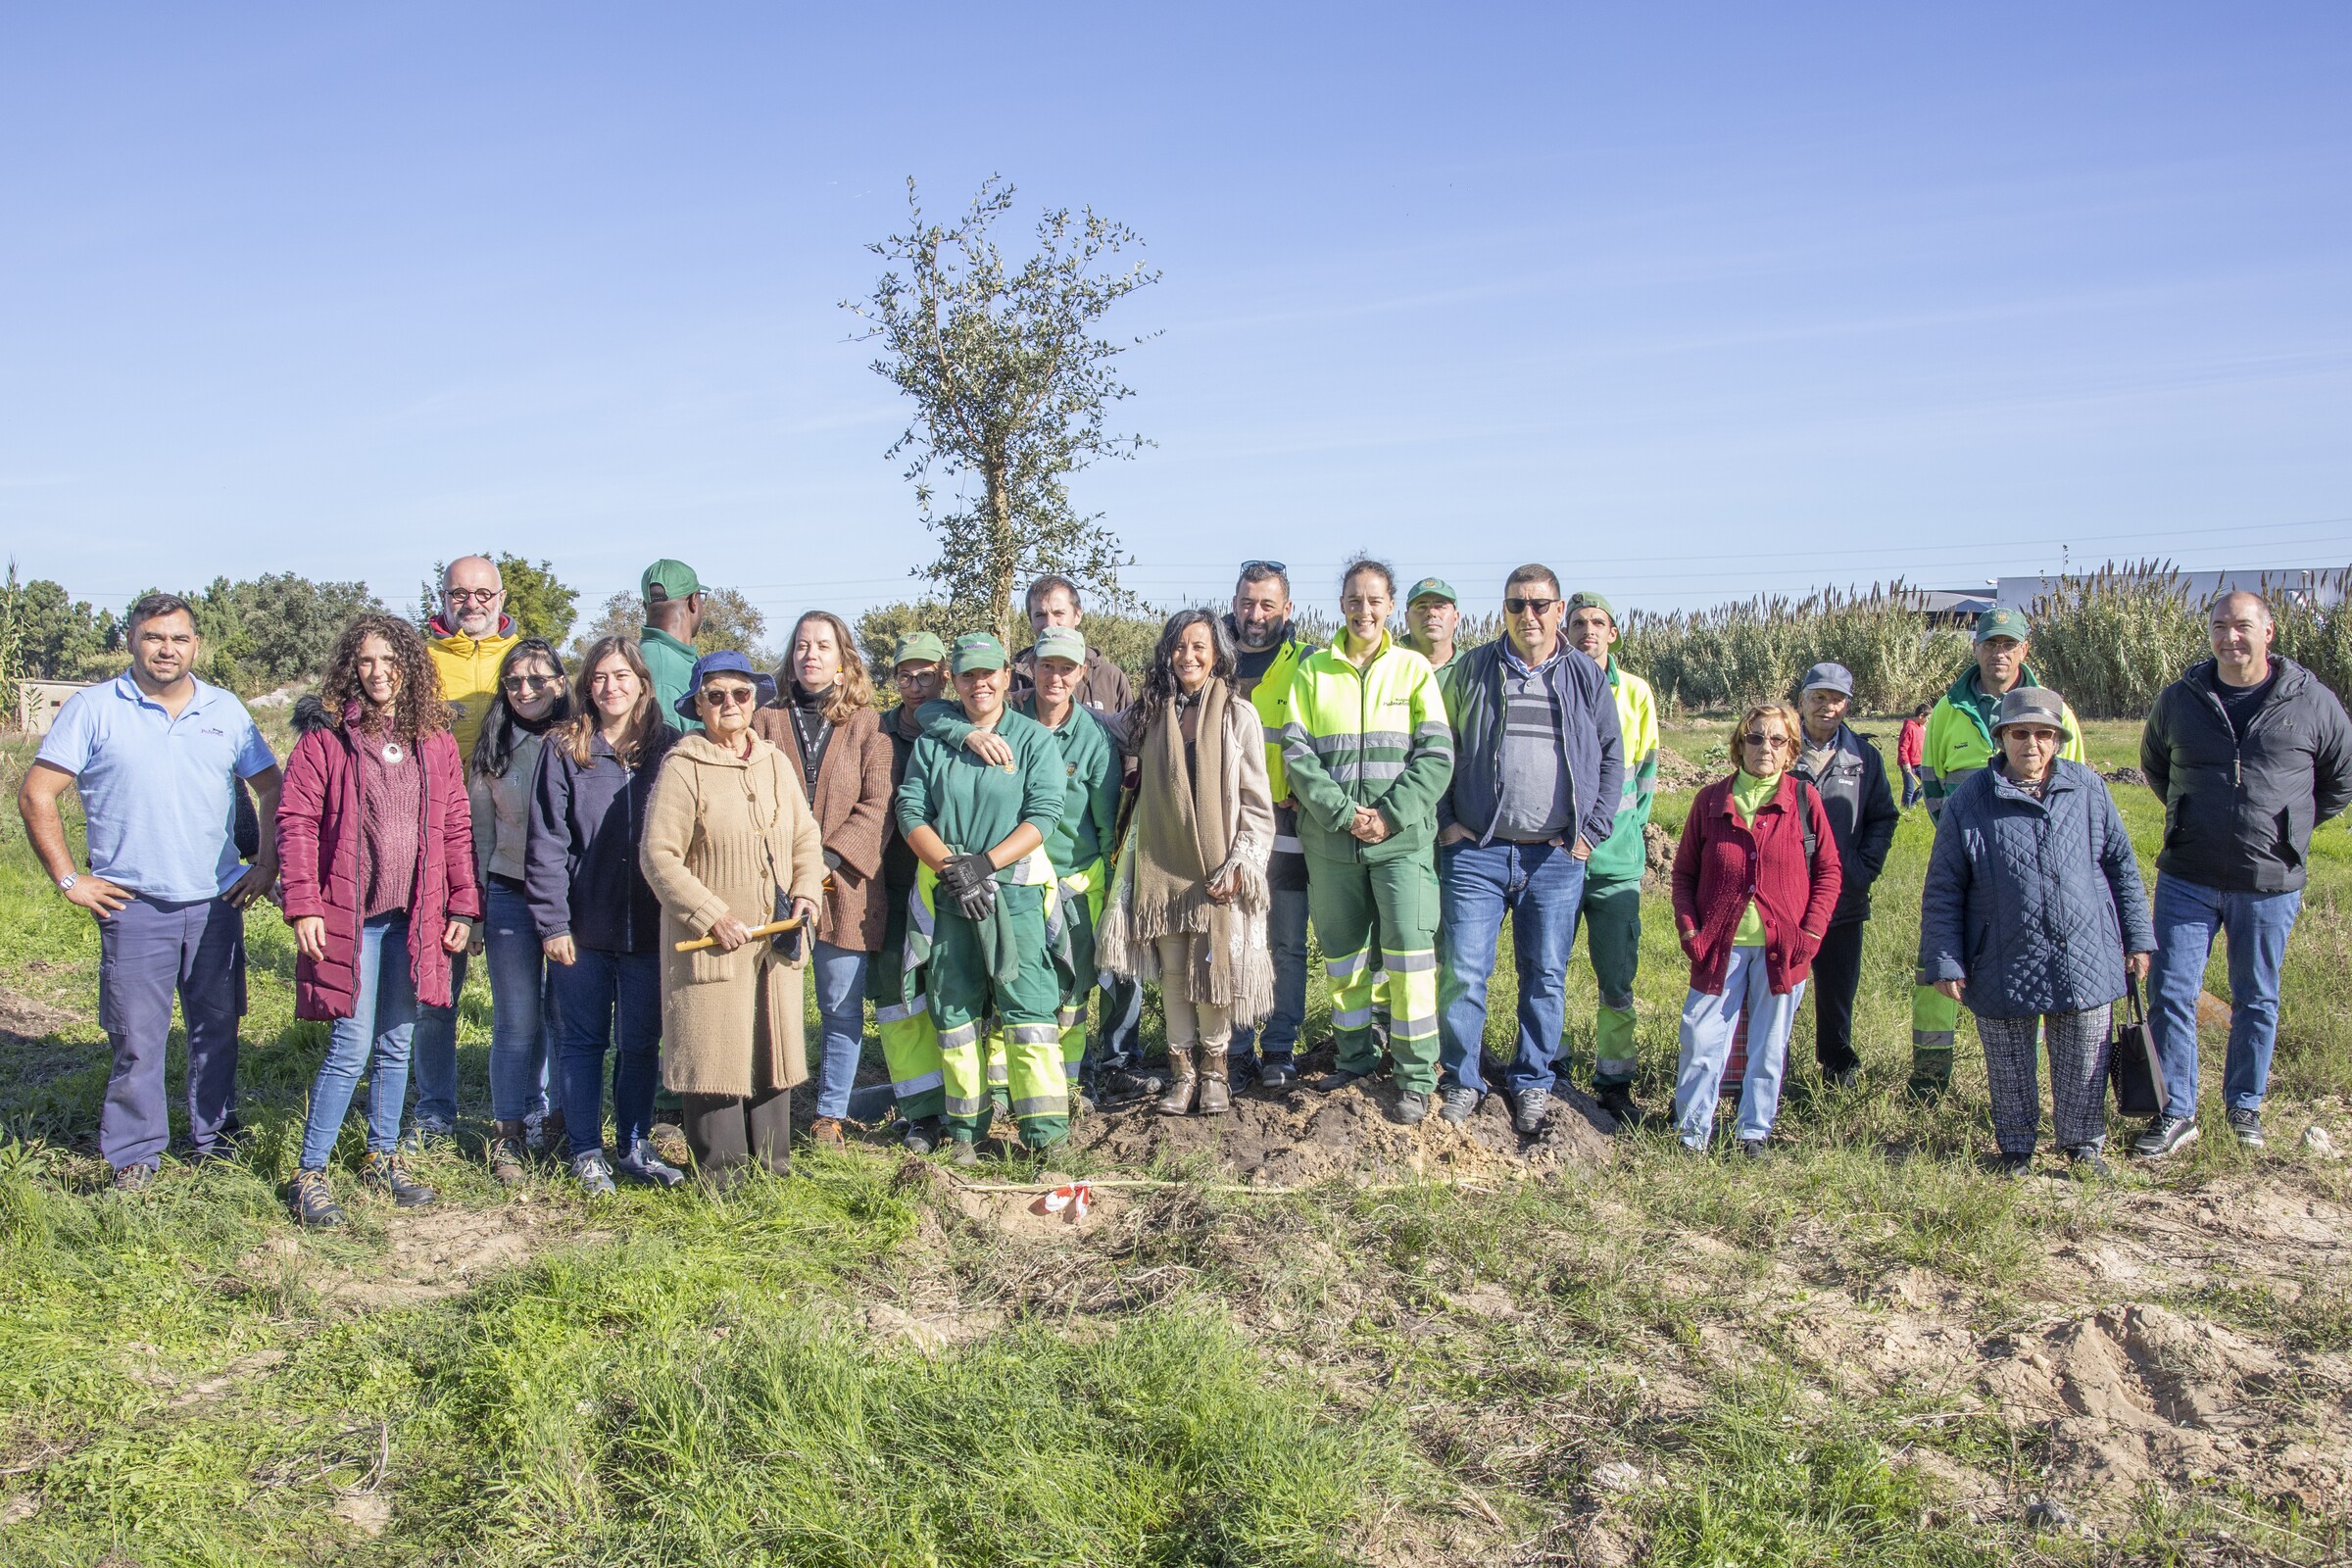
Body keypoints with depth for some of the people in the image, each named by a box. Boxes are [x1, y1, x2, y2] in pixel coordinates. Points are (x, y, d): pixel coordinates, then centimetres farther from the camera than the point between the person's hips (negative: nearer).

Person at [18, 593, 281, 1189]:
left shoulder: (225, 710, 7)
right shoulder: (93, 709, -2)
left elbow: (273, 789, 14)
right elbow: (35, 795, -2)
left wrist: (267, 864, 6)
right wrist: (68, 878, -5)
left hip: (217, 902, 3)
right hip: (134, 907, -3)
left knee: (217, 1028, 10)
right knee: (136, 1038, 0)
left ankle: (214, 1135, 24)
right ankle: (133, 1155, 13)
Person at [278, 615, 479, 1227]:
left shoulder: (434, 739, 8)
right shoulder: (325, 735, -4)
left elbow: (455, 827, 10)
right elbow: (296, 821, -7)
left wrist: (463, 906, 6)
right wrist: (303, 906, -13)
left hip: (415, 918, 4)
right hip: (350, 917, -4)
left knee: (396, 1046, 13)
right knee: (352, 1047, -5)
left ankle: (382, 1158, 27)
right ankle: (311, 1174, 7)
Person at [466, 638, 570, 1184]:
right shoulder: (494, 750, 6)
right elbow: (480, 831, 10)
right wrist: (475, 907, 7)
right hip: (510, 896, 1)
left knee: (566, 1016, 4)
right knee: (517, 1022, 4)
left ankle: (559, 1124, 20)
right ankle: (509, 1136, 14)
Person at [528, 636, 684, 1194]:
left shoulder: (666, 748, 4)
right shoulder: (564, 750, -1)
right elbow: (546, 843, -4)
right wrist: (552, 923, -9)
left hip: (648, 927, 2)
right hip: (584, 929, -1)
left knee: (641, 1042, 9)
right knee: (582, 1041, 8)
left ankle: (634, 1147, 22)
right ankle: (586, 1151, 19)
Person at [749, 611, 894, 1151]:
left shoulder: (866, 724, 5)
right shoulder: (766, 720, 10)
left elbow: (877, 807, -3)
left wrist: (829, 858, -14)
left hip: (844, 888, -1)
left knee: (842, 1007, 4)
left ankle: (829, 1116, 15)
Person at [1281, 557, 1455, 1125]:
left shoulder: (1413, 668, 3)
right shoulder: (1314, 670, 6)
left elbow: (1437, 754, -2)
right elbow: (1296, 752, -1)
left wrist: (1390, 815, -13)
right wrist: (1343, 813, -13)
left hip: (1402, 838, -2)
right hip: (1331, 840, 2)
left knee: (1409, 951, -8)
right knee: (1342, 952, 11)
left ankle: (1416, 1075, 2)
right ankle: (1356, 1056, 27)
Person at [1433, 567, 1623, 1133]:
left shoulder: (1588, 677, 6)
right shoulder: (1470, 670, 4)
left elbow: (1612, 757, 11)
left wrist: (1592, 832, 3)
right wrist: (1445, 821, 0)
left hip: (1557, 856, 1)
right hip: (1477, 851, -1)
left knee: (1546, 977, 7)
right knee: (1464, 973, -2)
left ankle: (1532, 1084, 21)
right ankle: (1462, 1081, 14)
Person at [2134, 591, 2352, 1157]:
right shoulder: (2178, 701, 1)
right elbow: (2154, 765, 20)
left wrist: (2287, 827, 11)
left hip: (2270, 883, -1)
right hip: (2186, 878, 1)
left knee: (2256, 1001, 12)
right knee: (2171, 993, -1)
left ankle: (2245, 1106, 28)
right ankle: (2175, 1114, 9)